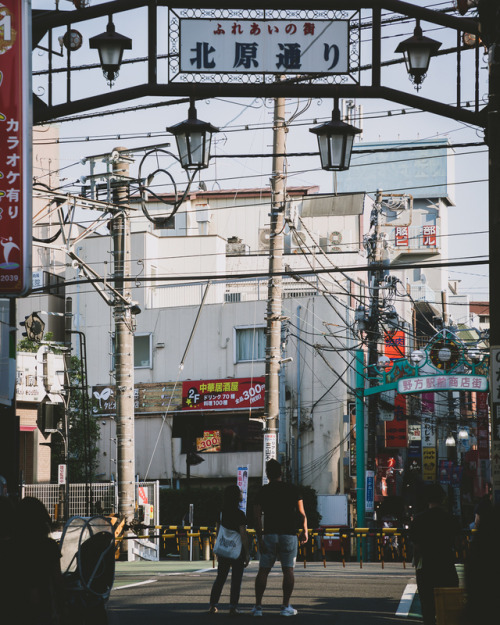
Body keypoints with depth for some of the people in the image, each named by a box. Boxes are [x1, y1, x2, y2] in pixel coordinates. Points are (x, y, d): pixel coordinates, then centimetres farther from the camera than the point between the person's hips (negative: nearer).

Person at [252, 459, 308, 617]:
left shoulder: (263, 491, 2)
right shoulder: (292, 489, 2)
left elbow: (257, 516, -4)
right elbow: (301, 514, -1)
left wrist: (259, 539, -3)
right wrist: (304, 531, 13)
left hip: (269, 535, 1)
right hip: (289, 534, -1)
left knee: (263, 570, 5)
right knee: (288, 570, 2)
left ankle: (258, 606, 2)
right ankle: (286, 607, -2)